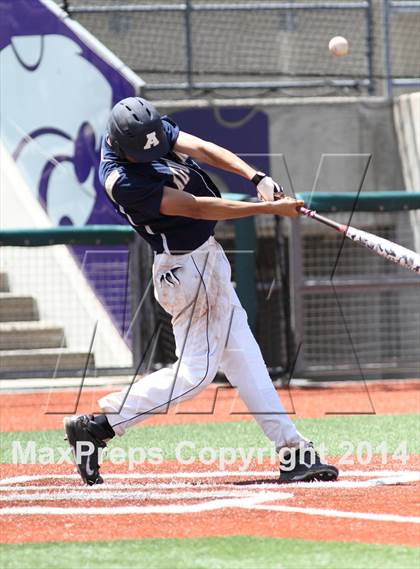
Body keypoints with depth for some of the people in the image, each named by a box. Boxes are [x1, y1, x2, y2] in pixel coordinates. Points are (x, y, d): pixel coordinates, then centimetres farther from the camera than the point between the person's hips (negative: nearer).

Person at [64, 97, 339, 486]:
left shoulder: (153, 129, -3)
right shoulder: (120, 181, -27)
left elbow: (201, 148, -9)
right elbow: (195, 207, -27)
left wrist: (257, 178, -24)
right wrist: (269, 208, -26)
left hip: (207, 254, 9)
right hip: (185, 268, -9)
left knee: (243, 357, 8)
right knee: (196, 370, -5)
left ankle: (293, 453, 10)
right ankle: (96, 426, 3)